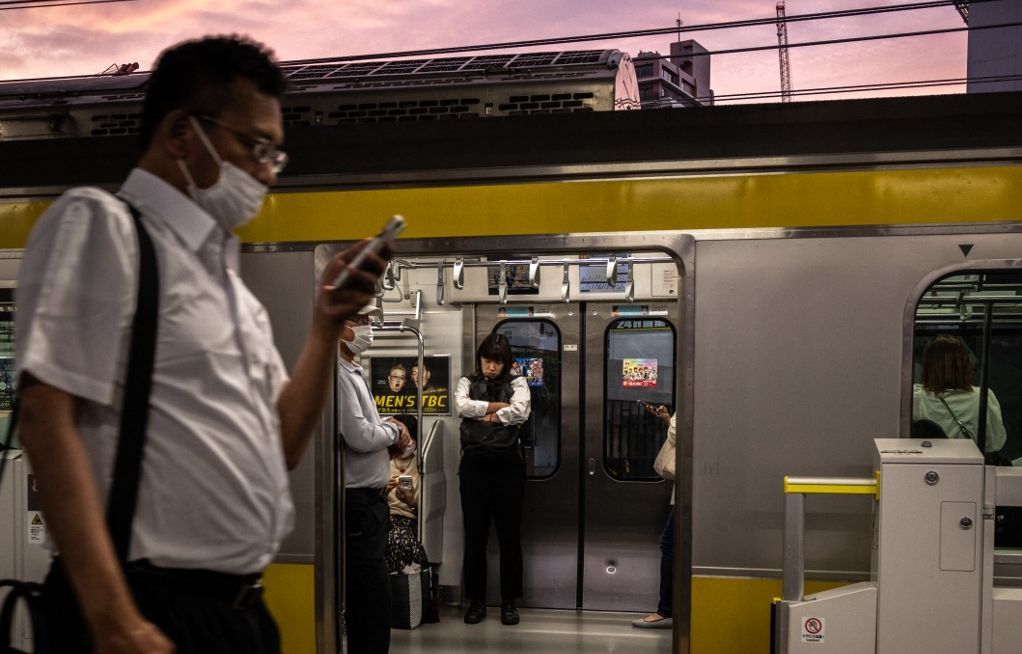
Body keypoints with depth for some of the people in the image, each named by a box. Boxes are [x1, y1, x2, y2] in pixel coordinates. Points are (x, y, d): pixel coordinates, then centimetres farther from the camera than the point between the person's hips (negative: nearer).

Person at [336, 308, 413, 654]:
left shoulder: (353, 372, 16)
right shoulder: (337, 374, -16)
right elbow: (359, 437, -23)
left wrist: (389, 426, 6)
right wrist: (394, 430, -5)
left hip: (369, 498, 10)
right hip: (355, 502, -10)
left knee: (367, 599, 15)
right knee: (373, 599, -7)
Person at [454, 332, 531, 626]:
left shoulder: (516, 383, 7)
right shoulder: (467, 383, 10)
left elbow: (520, 412, -12)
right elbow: (462, 406, -11)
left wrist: (484, 416, -7)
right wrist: (499, 406, -9)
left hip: (507, 465, -1)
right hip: (474, 464, 1)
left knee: (509, 534, 5)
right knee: (475, 533, 6)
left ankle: (509, 601, 15)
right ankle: (476, 600, 16)